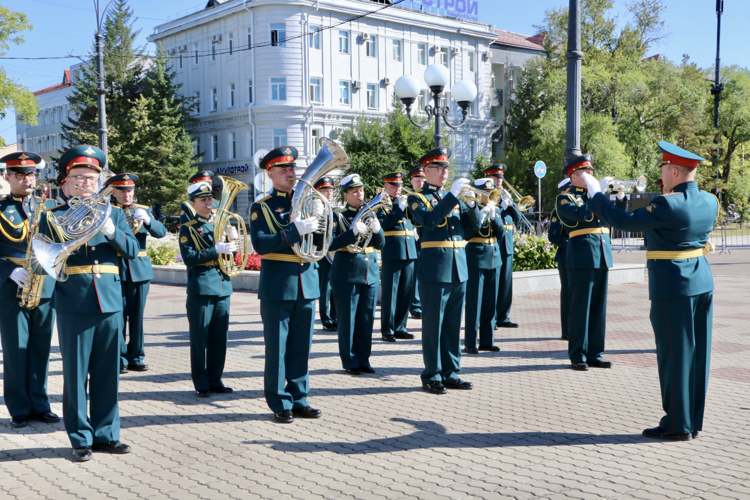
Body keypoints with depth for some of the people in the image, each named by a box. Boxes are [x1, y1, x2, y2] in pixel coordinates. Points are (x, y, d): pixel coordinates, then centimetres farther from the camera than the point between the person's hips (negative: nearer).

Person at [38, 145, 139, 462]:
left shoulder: (114, 214, 13)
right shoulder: (53, 217, 6)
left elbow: (132, 250, 1)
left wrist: (111, 231, -15)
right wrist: (66, 244, -17)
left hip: (110, 302, 3)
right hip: (74, 304, -2)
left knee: (107, 373, 9)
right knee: (76, 373, 2)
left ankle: (106, 433, 21)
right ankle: (81, 439, 13)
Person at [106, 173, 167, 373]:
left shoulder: (143, 210, 11)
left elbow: (162, 232, -2)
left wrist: (147, 220, -20)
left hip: (140, 269, 3)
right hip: (116, 270, -2)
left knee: (137, 316, 7)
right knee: (119, 316, -2)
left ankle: (136, 357, 17)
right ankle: (120, 359, 7)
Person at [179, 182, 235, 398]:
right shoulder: (188, 228, 0)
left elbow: (231, 254, 15)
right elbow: (188, 258, -13)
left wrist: (232, 240, -5)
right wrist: (216, 250, -21)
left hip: (223, 288, 5)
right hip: (200, 289, -5)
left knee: (219, 339, 9)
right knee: (199, 339, 1)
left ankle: (215, 380, 20)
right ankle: (201, 384, 10)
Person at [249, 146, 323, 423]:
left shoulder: (306, 201, 12)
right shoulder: (261, 207, -1)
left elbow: (322, 242, 9)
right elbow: (260, 244, -15)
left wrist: (319, 218, -10)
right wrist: (296, 230, -23)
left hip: (307, 282, 4)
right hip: (277, 286, -4)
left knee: (301, 347, 10)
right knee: (277, 348, 2)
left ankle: (299, 399, 21)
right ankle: (280, 403, 12)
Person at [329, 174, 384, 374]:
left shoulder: (370, 214, 10)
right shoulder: (338, 215, -3)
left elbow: (380, 245, 7)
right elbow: (331, 244, -13)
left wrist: (377, 229, -13)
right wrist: (353, 232, -23)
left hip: (371, 272, 5)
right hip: (347, 274, -5)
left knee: (367, 319, 9)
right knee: (348, 319, 1)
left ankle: (363, 359, 19)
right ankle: (350, 361, 11)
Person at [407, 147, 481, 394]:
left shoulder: (453, 197, 17)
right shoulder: (417, 198, -1)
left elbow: (474, 225, 8)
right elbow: (429, 221, -21)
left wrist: (472, 204, -10)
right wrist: (453, 196, -22)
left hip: (458, 268, 6)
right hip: (435, 269, -6)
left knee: (453, 325, 11)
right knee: (433, 325, 0)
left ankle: (450, 373, 19)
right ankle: (432, 376, 8)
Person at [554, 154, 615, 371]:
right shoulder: (565, 198, 0)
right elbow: (582, 214, -19)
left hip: (602, 256, 6)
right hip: (582, 258, -6)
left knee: (598, 307, 9)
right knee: (580, 308, -1)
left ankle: (594, 354, 16)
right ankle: (577, 356, 7)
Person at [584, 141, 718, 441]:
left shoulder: (667, 205, -19)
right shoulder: (710, 202, 5)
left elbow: (624, 222, -16)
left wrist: (594, 191, -7)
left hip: (672, 287, -8)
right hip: (703, 283, 8)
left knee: (674, 353, 0)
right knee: (697, 353, 12)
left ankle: (677, 425, 7)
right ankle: (694, 421, 22)